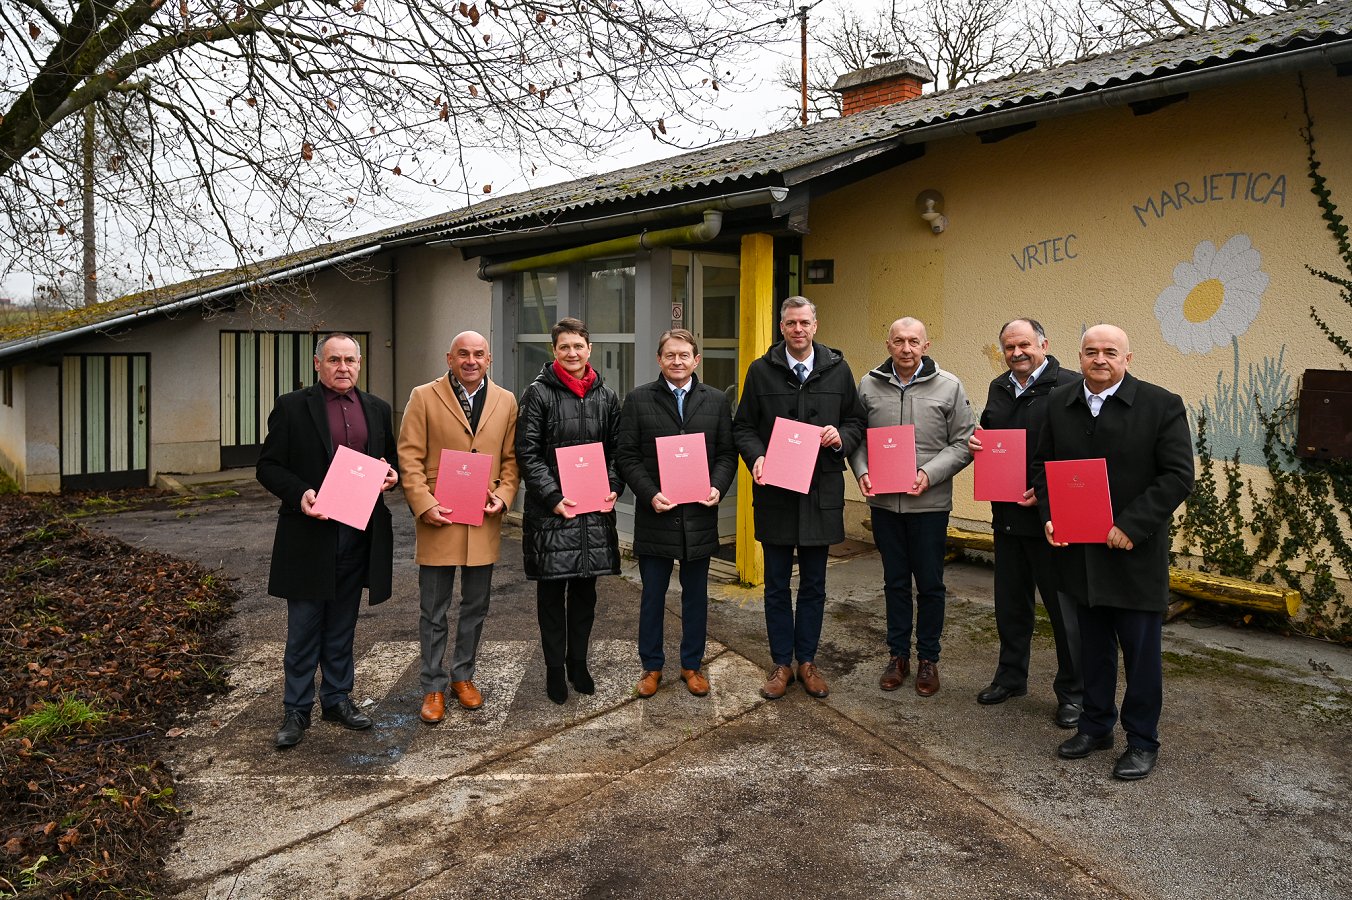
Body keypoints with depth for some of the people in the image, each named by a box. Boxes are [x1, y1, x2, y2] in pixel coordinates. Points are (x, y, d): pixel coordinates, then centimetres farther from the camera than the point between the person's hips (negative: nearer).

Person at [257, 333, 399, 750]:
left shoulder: (377, 409, 11)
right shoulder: (292, 407, -1)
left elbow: (391, 460, 19)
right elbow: (268, 467, -3)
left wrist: (391, 474, -4)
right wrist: (299, 493, -20)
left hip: (359, 533, 4)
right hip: (310, 533, -3)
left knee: (342, 625, 15)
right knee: (304, 628, 5)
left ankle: (337, 699, 27)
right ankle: (296, 710, 17)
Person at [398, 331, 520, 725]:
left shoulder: (505, 401, 7)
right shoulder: (424, 397, -2)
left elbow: (511, 457, 9)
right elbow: (409, 457, -5)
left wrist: (504, 495, -7)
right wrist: (424, 504, -15)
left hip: (484, 521, 3)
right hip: (438, 521, -3)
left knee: (476, 607, 14)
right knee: (434, 612, 7)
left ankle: (463, 676, 31)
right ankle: (433, 687, 20)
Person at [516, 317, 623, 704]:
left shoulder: (606, 396, 8)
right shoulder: (538, 393, -4)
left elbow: (616, 450, 12)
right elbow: (527, 453, -8)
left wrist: (613, 488, -3)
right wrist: (554, 497, -15)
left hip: (595, 511, 4)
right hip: (550, 511, -3)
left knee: (585, 589, 12)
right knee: (552, 591, 7)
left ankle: (578, 661, 27)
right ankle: (554, 668, 20)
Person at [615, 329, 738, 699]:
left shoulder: (716, 401, 6)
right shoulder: (638, 399, 0)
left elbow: (727, 453, 6)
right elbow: (626, 455, -3)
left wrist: (718, 487, -12)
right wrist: (650, 494, -15)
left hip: (700, 514, 2)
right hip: (655, 513, -2)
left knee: (696, 594, 12)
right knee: (652, 595, 9)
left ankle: (692, 665, 27)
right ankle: (651, 665, 24)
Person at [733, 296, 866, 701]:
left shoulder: (837, 369, 4)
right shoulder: (761, 370, 1)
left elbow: (856, 422, 10)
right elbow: (742, 426, 4)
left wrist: (842, 437, -11)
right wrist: (756, 457, -14)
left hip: (821, 492, 1)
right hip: (775, 491, -1)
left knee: (813, 586, 11)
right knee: (777, 585, 9)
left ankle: (807, 660, 26)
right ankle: (782, 663, 22)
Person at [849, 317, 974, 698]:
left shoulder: (948, 387, -4)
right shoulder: (869, 385, 2)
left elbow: (964, 442, -3)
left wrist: (930, 474, -15)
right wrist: (862, 471, -9)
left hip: (930, 503, -2)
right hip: (883, 501, 2)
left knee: (930, 584, 9)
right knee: (895, 581, 13)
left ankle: (928, 659, 24)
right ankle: (898, 655, 27)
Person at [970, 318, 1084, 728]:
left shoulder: (1070, 385, -11)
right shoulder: (998, 388, 13)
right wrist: (976, 441, 3)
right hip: (1007, 514, 7)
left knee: (1064, 607, 4)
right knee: (1010, 602, 18)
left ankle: (1072, 692, 19)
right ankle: (1011, 676, 33)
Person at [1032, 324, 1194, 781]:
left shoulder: (1162, 405, -8)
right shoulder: (1059, 403, 5)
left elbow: (1178, 476, -11)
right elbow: (1043, 465, 10)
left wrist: (1130, 526, -18)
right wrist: (1049, 516, -6)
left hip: (1135, 553, -4)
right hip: (1080, 551, 4)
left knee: (1141, 652, 7)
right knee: (1093, 646, 17)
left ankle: (1142, 740, 22)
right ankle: (1095, 725, 32)